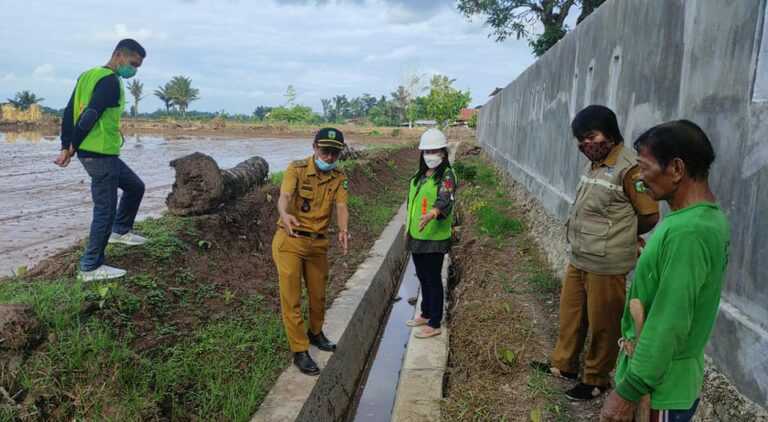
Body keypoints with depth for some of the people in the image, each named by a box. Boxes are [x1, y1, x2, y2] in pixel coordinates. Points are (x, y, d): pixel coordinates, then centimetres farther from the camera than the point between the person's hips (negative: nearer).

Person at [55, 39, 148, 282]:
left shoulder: (89, 75, 15)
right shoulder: (111, 81, -14)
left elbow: (70, 112, 12)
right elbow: (90, 116, -21)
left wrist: (66, 146, 9)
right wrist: (72, 148, -12)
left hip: (102, 154, 10)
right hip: (101, 154, -10)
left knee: (135, 186, 23)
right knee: (105, 209, -2)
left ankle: (120, 231, 35)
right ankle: (91, 267, 5)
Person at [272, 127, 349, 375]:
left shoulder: (339, 179, 1)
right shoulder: (297, 169, -11)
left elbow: (341, 207, -14)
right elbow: (284, 197, -27)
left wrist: (343, 230, -35)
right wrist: (285, 215, -50)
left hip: (318, 243, 4)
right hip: (290, 241, -4)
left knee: (318, 294, 17)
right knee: (291, 298, -3)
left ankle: (315, 333, 42)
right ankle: (300, 352, 7)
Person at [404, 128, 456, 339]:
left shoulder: (446, 176, -13)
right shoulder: (420, 175, 13)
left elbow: (445, 201, -30)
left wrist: (432, 213, -49)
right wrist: (408, 228, 22)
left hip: (434, 238, -8)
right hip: (417, 237, 8)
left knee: (433, 279, 1)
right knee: (423, 277, 20)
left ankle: (434, 324, 13)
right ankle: (426, 314, 38)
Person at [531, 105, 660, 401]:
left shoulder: (629, 169, -18)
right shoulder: (594, 164, 7)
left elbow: (650, 217, -10)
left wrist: (617, 238, 3)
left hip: (605, 265, -8)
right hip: (578, 258, 8)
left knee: (602, 325, 8)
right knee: (570, 314, 20)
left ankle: (596, 380, 26)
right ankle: (564, 364, 39)